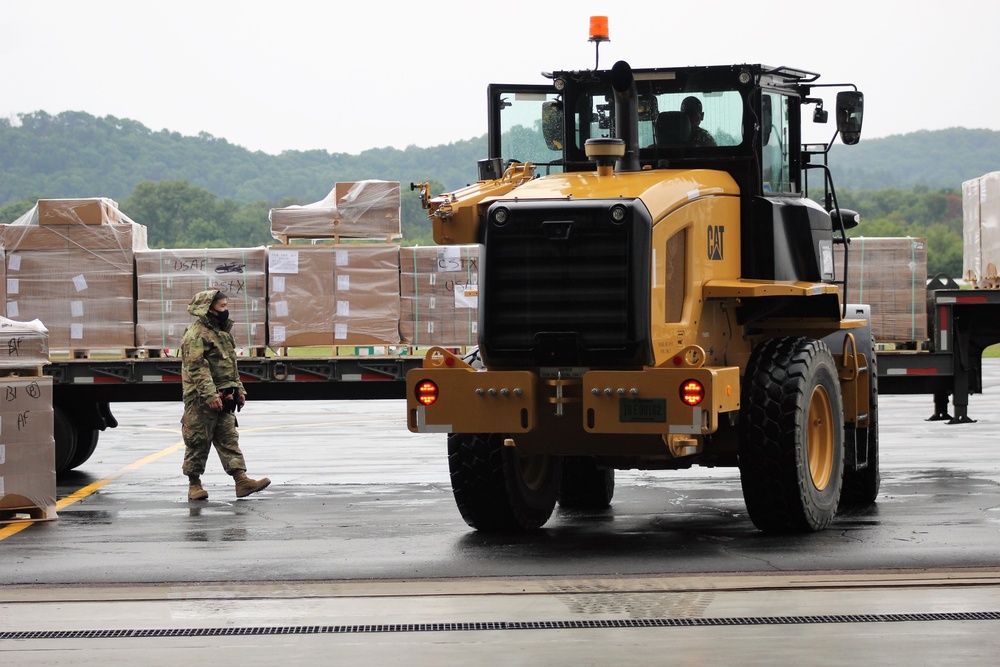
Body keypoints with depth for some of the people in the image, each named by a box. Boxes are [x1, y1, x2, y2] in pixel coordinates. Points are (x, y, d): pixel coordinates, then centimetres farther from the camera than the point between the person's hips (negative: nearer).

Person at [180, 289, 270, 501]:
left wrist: (239, 389, 19)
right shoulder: (197, 334, -13)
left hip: (223, 399, 9)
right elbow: (196, 368, -20)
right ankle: (194, 484, 8)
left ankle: (241, 480, -1)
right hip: (201, 400, -9)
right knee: (198, 442, 0)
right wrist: (209, 395, -26)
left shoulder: (222, 331, 17)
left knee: (229, 439, 3)